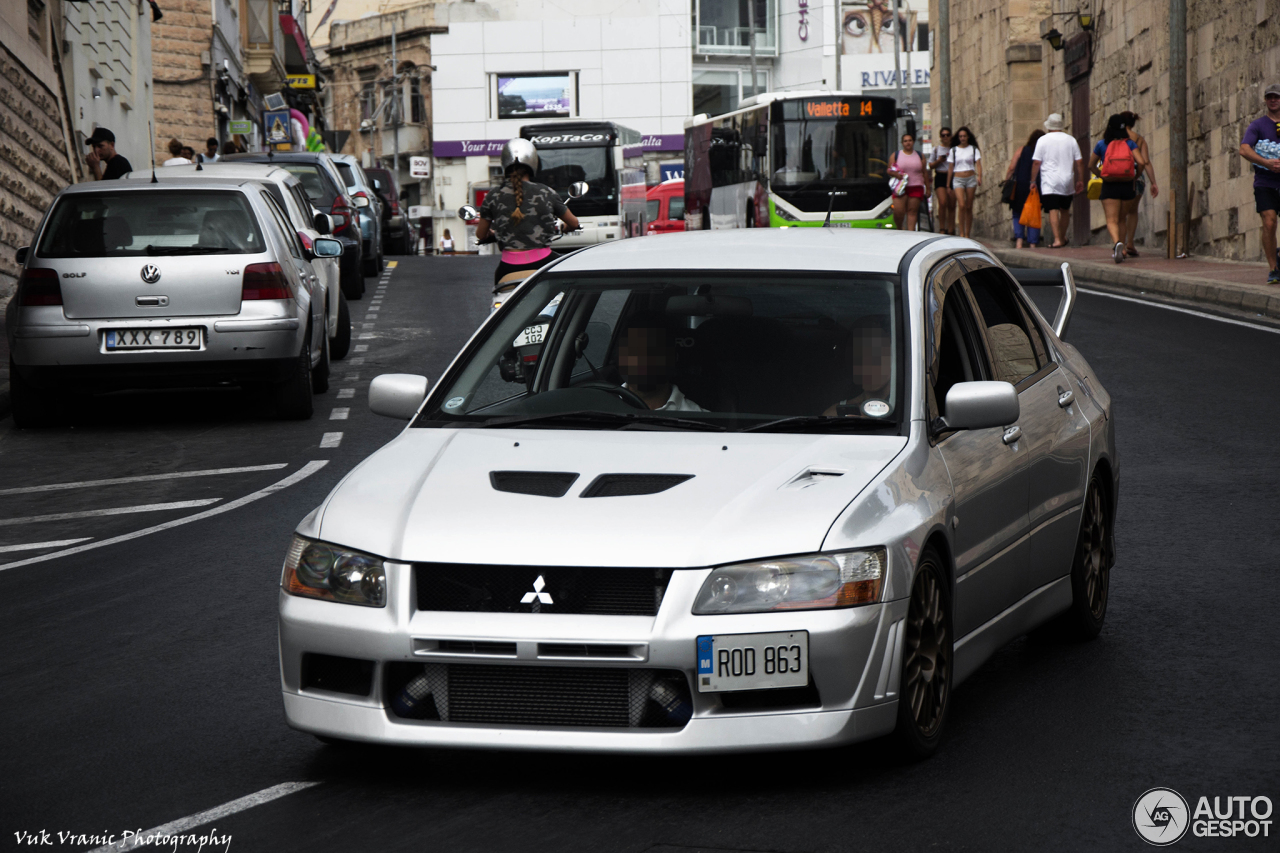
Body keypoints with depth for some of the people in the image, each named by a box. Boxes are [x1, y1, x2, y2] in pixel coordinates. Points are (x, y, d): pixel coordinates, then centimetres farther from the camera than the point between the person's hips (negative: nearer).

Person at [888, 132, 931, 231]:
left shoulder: (919, 156, 14)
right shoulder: (895, 155, 10)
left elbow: (925, 173, 14)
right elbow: (889, 170, 8)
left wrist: (928, 188, 11)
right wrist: (896, 174, -14)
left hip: (916, 188, 1)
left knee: (912, 212, -5)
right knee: (898, 211, -12)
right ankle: (899, 230, 11)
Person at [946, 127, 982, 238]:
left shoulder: (974, 149, 7)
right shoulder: (953, 150, 8)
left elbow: (978, 164, -3)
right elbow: (950, 168, 11)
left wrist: (979, 176, -22)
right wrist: (948, 184, 10)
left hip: (971, 179, 1)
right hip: (958, 179, -1)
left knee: (969, 207, 1)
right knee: (961, 205, -17)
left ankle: (967, 234, 7)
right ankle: (961, 232, -12)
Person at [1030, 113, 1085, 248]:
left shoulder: (1043, 140, -3)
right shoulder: (1071, 140, 7)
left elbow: (1036, 162, -5)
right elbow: (1079, 162, 7)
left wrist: (1033, 181, 3)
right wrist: (1080, 180, 14)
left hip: (1049, 182, -4)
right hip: (1067, 182, 4)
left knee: (1053, 210, -9)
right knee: (1065, 210, 18)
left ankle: (1057, 239, -20)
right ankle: (1063, 238, 29)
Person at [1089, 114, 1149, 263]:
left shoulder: (1102, 144, 1)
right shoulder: (1130, 144, 0)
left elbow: (1091, 165, 9)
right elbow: (1141, 162, -11)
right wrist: (1136, 176, 5)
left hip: (1109, 186, -2)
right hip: (1127, 185, 2)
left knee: (1112, 220, -6)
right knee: (1121, 219, 18)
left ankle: (1117, 242, -33)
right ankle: (1120, 250, 22)